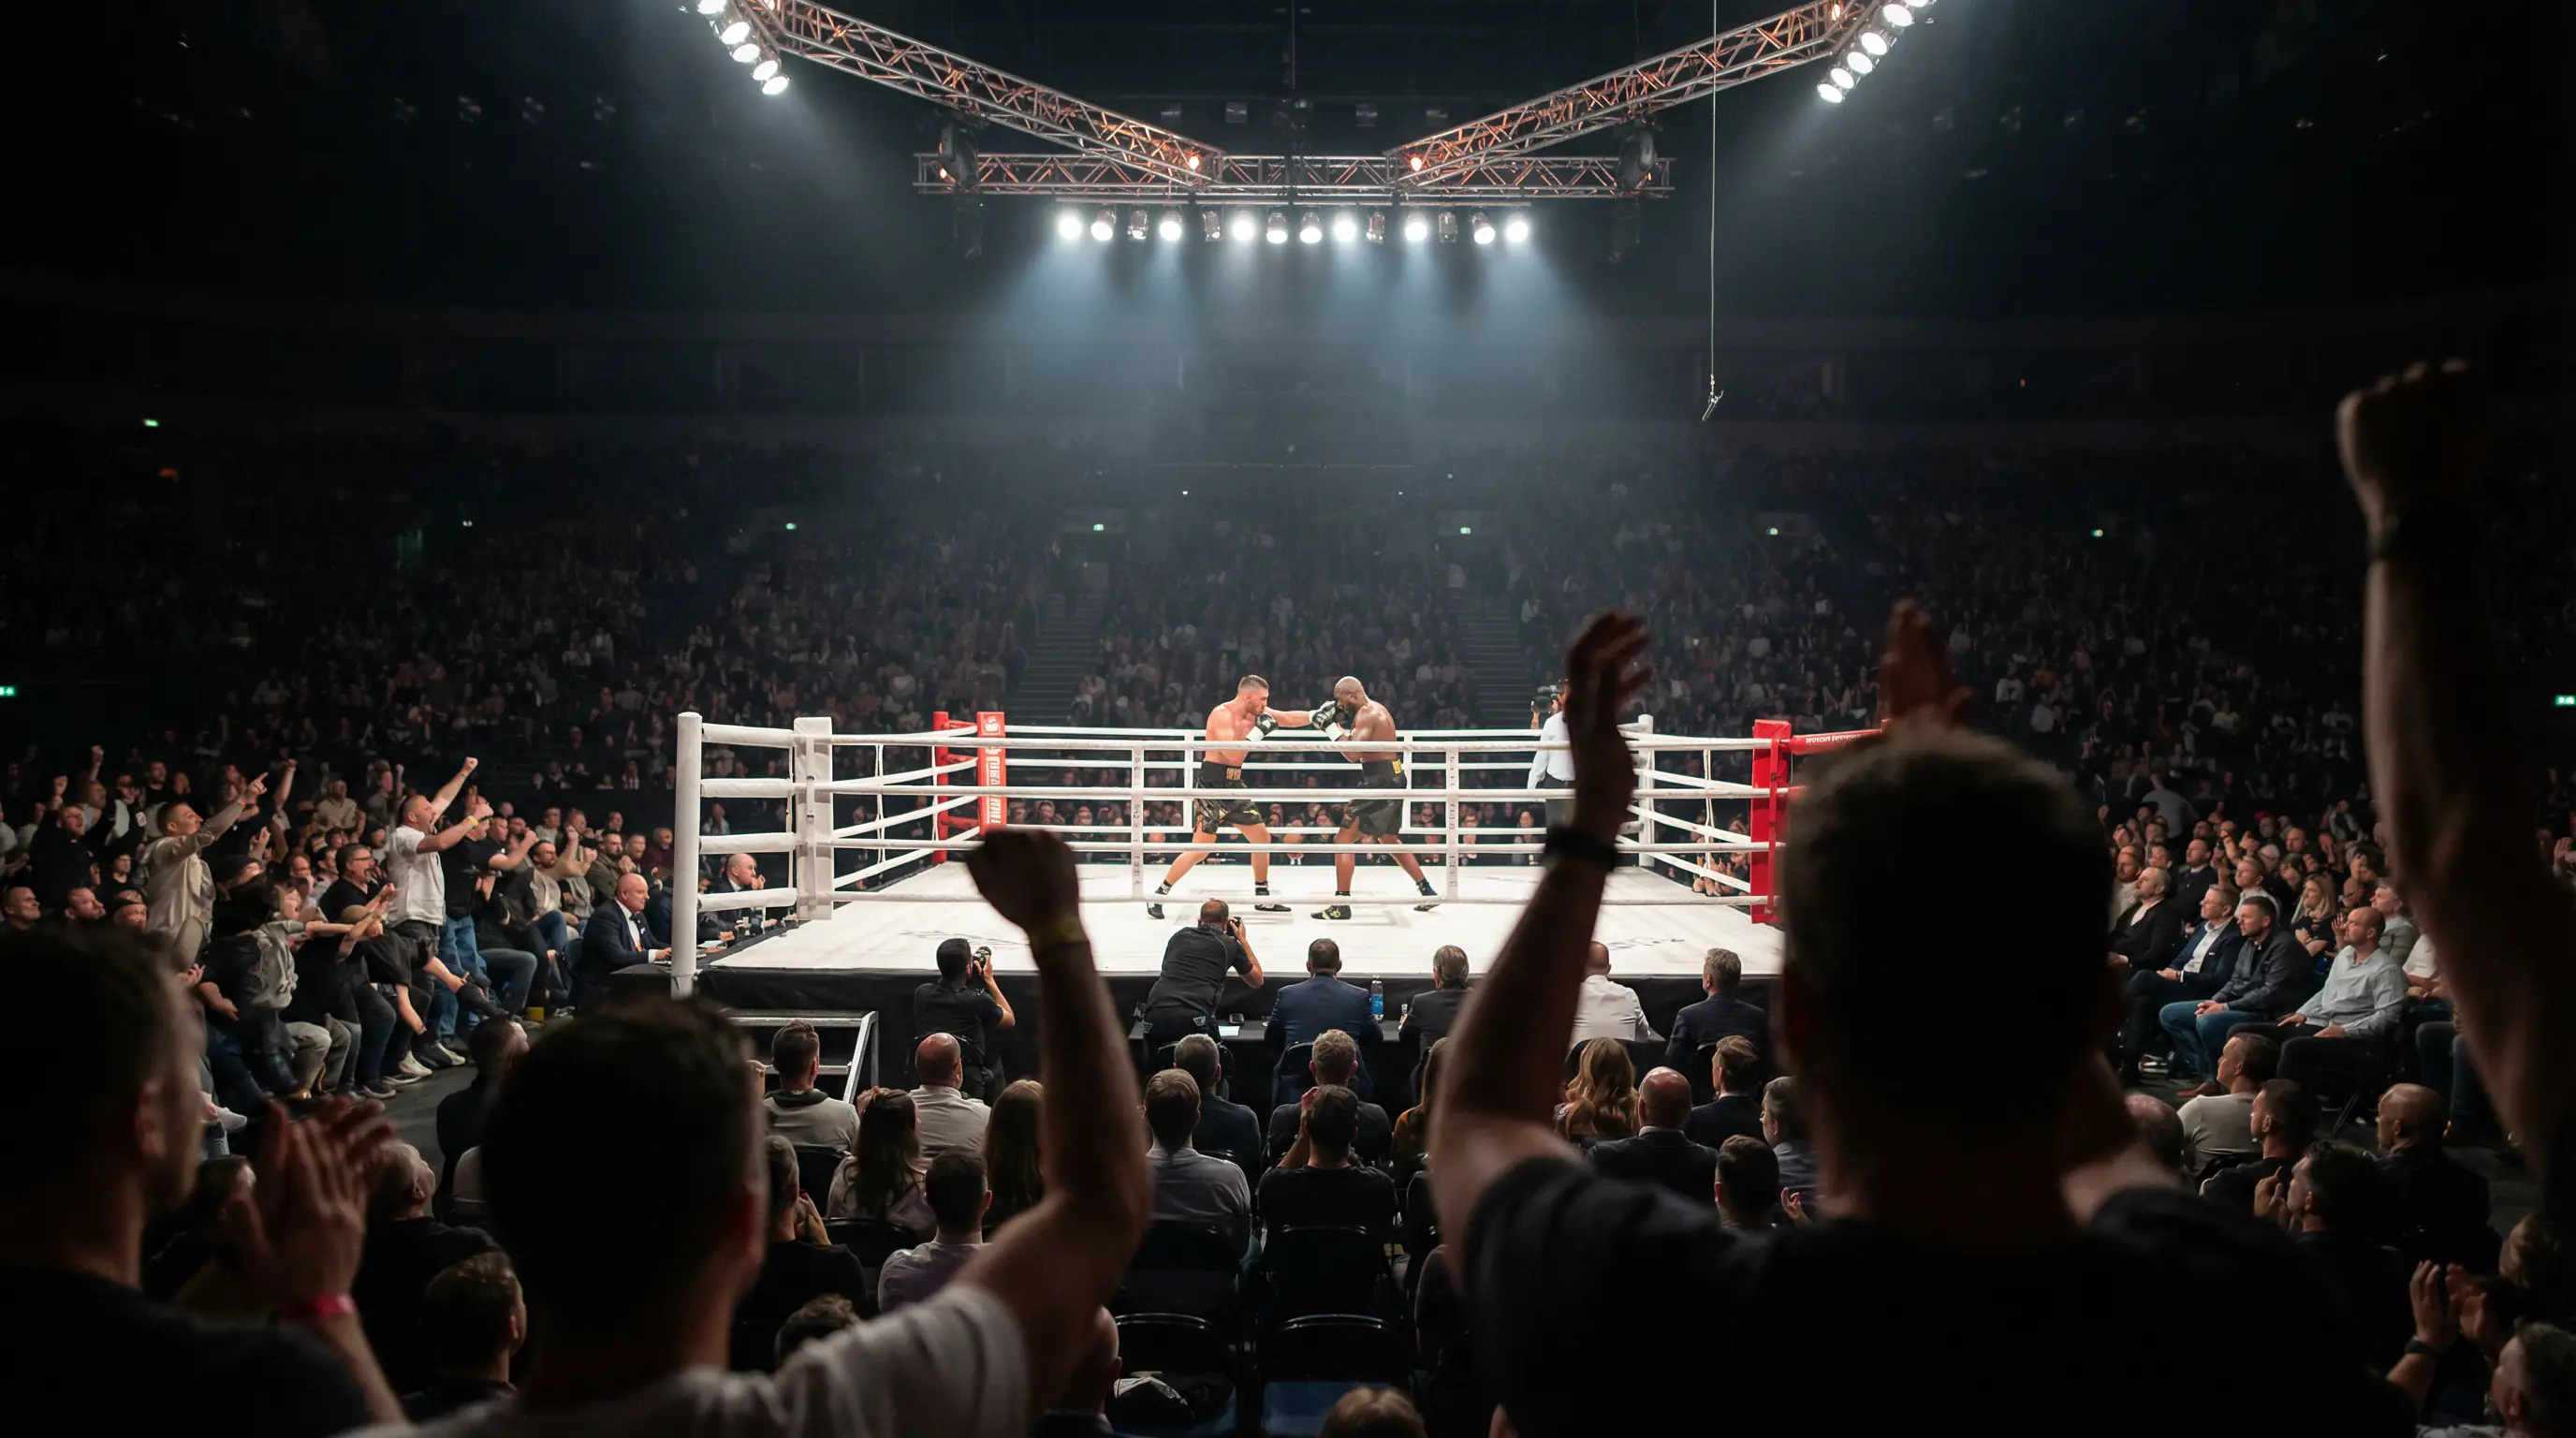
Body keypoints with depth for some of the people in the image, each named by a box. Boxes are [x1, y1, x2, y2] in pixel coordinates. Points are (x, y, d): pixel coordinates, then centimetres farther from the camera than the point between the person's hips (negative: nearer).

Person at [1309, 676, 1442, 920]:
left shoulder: (1366, 714, -15)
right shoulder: (1377, 709, 17)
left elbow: (1353, 754, -25)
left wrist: (1331, 727, -19)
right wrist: (1341, 723, 11)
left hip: (1379, 781, -11)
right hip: (1393, 779, 11)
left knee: (1343, 839, -9)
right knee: (1389, 839, 27)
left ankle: (1341, 903, -13)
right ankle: (1427, 891, 32)